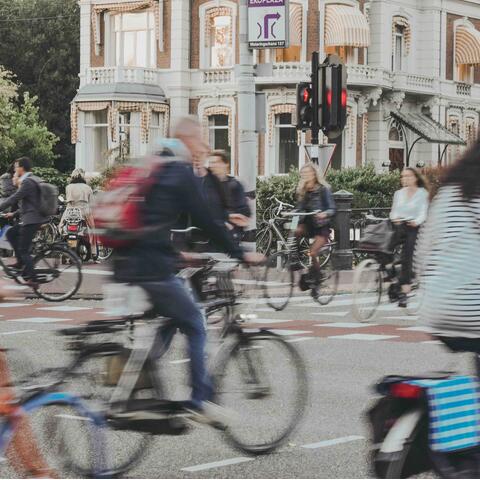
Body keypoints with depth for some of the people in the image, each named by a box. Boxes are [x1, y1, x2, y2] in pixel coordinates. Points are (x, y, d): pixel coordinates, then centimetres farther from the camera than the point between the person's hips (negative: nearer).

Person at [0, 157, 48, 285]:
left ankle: (31, 278, -5)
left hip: (31, 219, -10)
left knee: (23, 249, -5)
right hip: (36, 218, 10)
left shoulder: (27, 182, -15)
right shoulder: (34, 180, 15)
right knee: (11, 233, 19)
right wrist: (14, 213, 24)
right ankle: (21, 262, 17)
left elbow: (13, 199, -18)